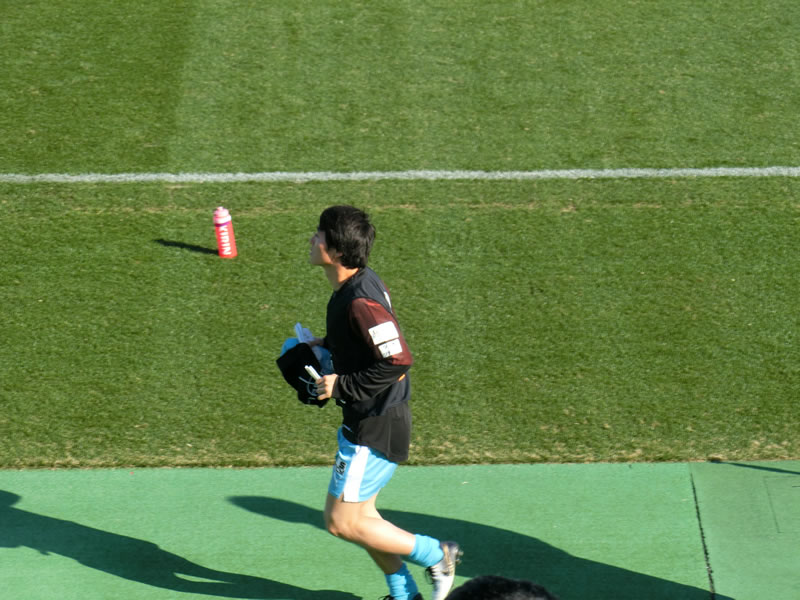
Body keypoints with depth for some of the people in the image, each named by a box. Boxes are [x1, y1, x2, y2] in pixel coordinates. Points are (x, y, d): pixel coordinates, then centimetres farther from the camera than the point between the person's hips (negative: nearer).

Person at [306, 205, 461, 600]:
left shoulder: (360, 301, -26)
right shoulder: (359, 283, 4)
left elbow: (398, 360, -31)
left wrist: (343, 386, -23)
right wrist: (326, 345, 9)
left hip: (377, 426, -10)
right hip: (368, 419, 10)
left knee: (341, 522, -2)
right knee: (359, 516, 18)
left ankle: (436, 555, 9)